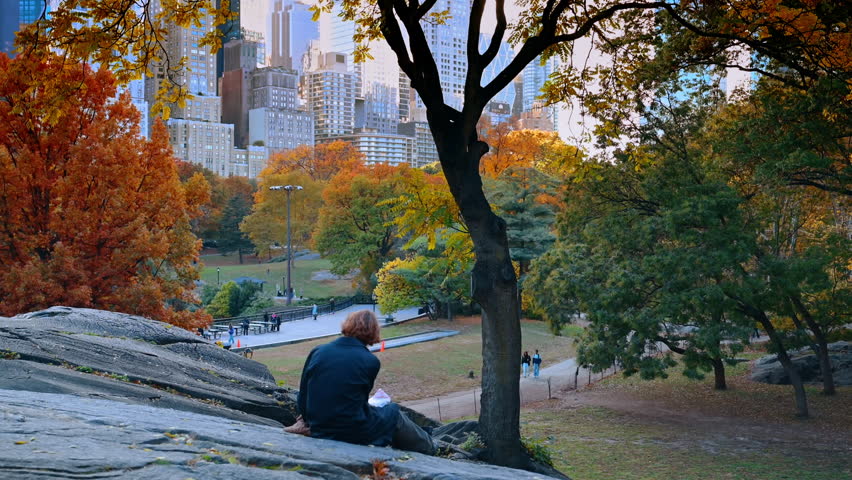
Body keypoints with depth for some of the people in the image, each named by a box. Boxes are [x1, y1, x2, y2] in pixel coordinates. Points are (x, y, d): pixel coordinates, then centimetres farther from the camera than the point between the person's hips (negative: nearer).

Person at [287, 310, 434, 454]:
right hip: (355, 434, -4)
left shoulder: (317, 352, -2)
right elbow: (361, 402, 2)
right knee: (393, 413, 21)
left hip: (319, 432, 4)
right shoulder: (370, 361, -10)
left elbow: (302, 399, 4)